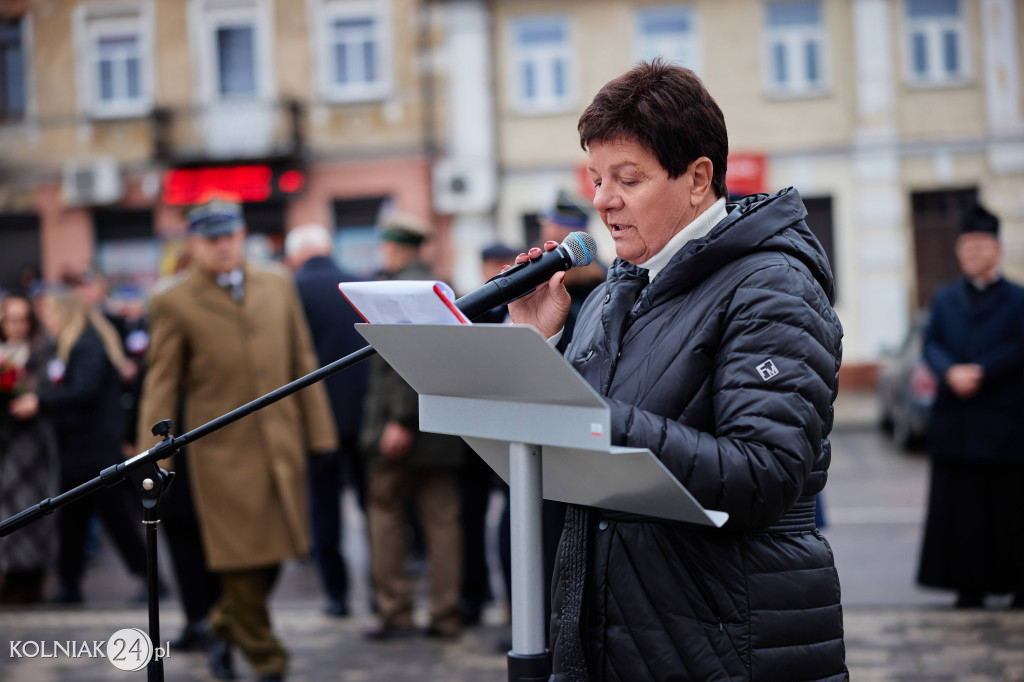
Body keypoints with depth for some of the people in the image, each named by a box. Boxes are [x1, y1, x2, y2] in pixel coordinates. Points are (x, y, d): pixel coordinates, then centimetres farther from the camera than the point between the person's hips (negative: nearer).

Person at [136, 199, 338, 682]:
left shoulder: (278, 286, 11)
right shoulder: (174, 304, -1)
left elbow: (303, 363, 13)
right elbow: (161, 385, -1)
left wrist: (319, 431, 9)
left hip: (281, 444, 4)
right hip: (224, 451, -4)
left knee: (275, 552, 9)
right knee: (242, 560, -1)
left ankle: (226, 629, 34)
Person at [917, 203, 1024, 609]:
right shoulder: (945, 299, 16)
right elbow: (932, 344, 5)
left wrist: (978, 373, -15)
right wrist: (951, 372, -15)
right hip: (956, 422, 3)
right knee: (960, 504, 2)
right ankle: (969, 586, 8)